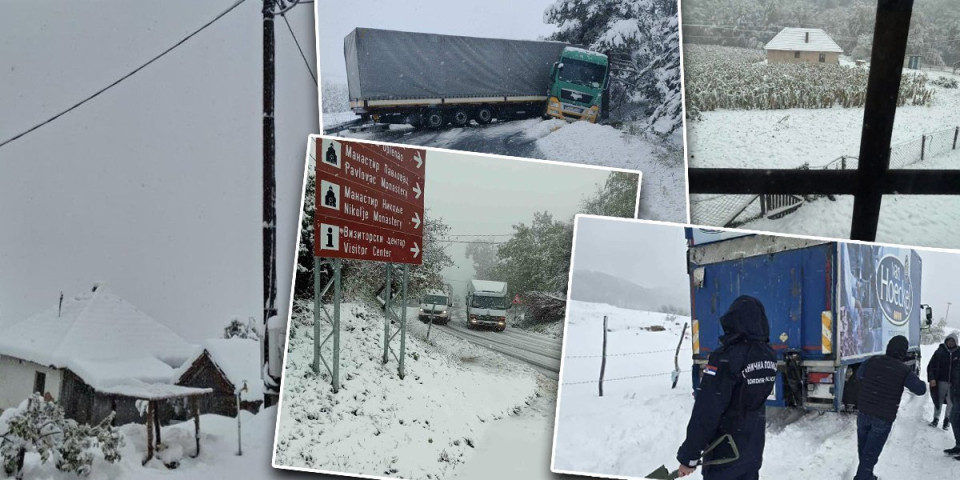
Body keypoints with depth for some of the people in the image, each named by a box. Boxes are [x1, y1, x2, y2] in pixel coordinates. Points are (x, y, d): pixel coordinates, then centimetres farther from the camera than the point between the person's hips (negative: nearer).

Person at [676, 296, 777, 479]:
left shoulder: (725, 358, -23)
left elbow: (706, 412, -23)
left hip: (725, 451, -7)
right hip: (755, 445, 7)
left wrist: (689, 456, -16)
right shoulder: (769, 356, -2)